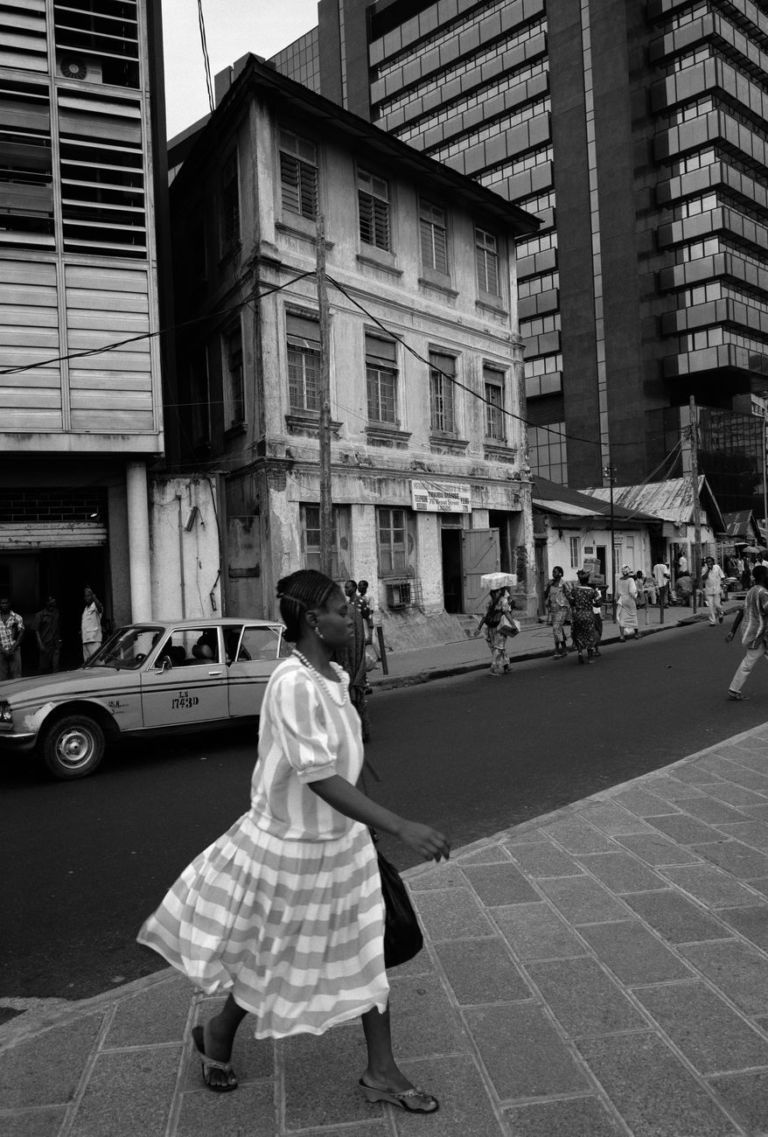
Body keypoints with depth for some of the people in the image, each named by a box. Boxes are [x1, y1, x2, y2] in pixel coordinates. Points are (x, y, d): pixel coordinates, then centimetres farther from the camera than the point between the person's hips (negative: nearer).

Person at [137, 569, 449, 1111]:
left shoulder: (335, 677, -2)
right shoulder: (294, 684, -29)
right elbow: (320, 779, -33)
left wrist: (371, 828, 20)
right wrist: (403, 827, -37)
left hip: (341, 841, 8)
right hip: (290, 847, -7)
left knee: (368, 954, 15)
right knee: (270, 961, 17)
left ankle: (382, 1073, 34)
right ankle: (218, 1036, 46)